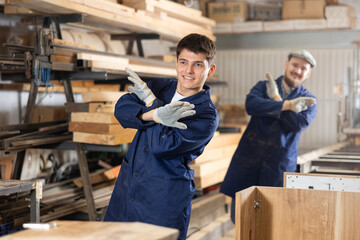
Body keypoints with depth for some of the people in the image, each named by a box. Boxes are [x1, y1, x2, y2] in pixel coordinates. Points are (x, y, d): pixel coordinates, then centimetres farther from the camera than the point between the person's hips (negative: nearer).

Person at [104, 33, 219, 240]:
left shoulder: (207, 116, -10)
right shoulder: (159, 87, 8)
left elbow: (162, 145, -21)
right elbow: (122, 108, -8)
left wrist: (151, 102, -12)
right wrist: (155, 115, -25)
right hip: (126, 190, 5)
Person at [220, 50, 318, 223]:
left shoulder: (308, 101, 6)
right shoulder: (263, 87, 7)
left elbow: (299, 124, -14)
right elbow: (251, 105, -15)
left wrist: (275, 98, -8)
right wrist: (288, 104, -20)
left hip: (280, 164, -1)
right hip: (250, 157, 1)